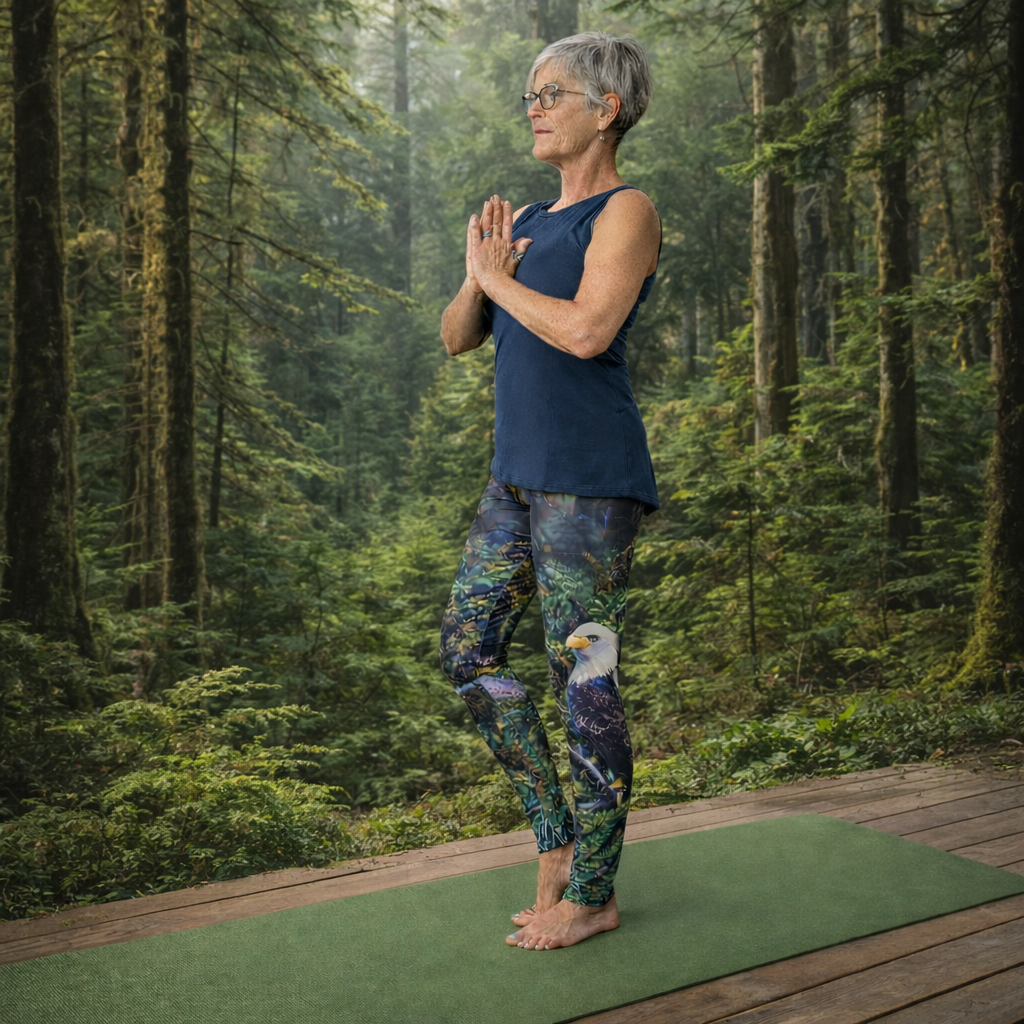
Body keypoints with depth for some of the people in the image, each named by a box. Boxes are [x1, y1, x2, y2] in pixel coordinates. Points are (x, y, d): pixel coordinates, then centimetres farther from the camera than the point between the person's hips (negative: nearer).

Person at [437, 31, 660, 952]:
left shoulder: (628, 211, -6)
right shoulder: (527, 222, 18)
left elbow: (588, 332, -22)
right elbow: (457, 338, 15)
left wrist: (497, 279, -8)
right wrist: (481, 274, -4)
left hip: (590, 479, -9)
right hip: (520, 474, 9)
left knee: (584, 680, -2)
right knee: (467, 652, 9)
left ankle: (593, 894, 13)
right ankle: (558, 838, 22)